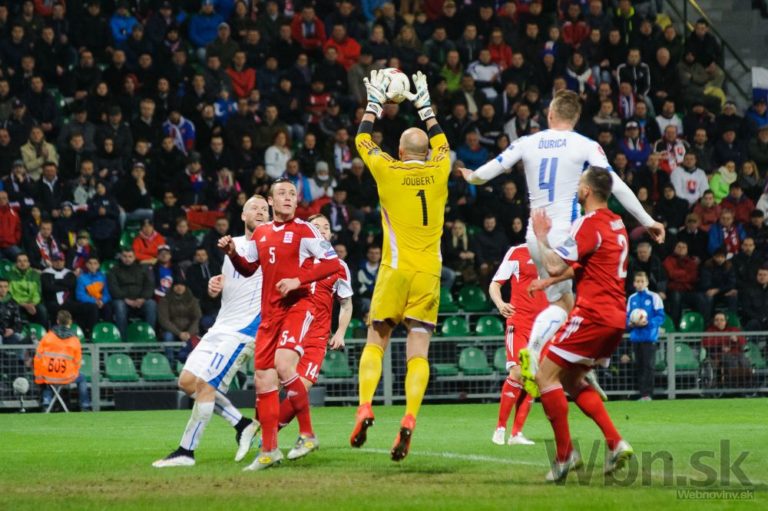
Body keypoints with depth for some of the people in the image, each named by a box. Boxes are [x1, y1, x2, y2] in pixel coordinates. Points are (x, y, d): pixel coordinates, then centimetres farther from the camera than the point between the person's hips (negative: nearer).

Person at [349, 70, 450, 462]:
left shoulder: (388, 171, -1)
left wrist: (375, 102, 28)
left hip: (395, 271, -1)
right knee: (418, 351, -3)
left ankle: (364, 407, -10)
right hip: (428, 272, 1)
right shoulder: (438, 171, 5)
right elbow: (441, 142, 28)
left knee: (375, 342, 8)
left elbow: (362, 140, 17)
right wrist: (424, 105, 37)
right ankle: (409, 420, -19)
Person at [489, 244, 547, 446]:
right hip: (519, 322, -5)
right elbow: (495, 285, 0)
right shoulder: (516, 253, 0)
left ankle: (517, 433, 6)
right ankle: (500, 428, -6)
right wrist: (500, 303, -20)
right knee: (517, 373, -17)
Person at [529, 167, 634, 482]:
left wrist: (541, 235, -3)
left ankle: (565, 454, -7)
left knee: (546, 375, -4)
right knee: (571, 380, 19)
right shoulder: (616, 224, 16)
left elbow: (555, 266, -19)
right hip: (615, 317, 9)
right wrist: (549, 280, 29)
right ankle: (616, 443, 7)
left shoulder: (590, 224, -13)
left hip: (593, 314, -9)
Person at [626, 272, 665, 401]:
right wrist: (630, 323, -5)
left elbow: (660, 317, -4)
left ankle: (647, 394, -8)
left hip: (649, 337, -5)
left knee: (648, 366, -8)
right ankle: (642, 393, 10)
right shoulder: (631, 299, 13)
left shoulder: (654, 297, -1)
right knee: (638, 366, 5)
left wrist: (648, 323, -18)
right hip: (635, 337, 5)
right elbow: (627, 317, 17)